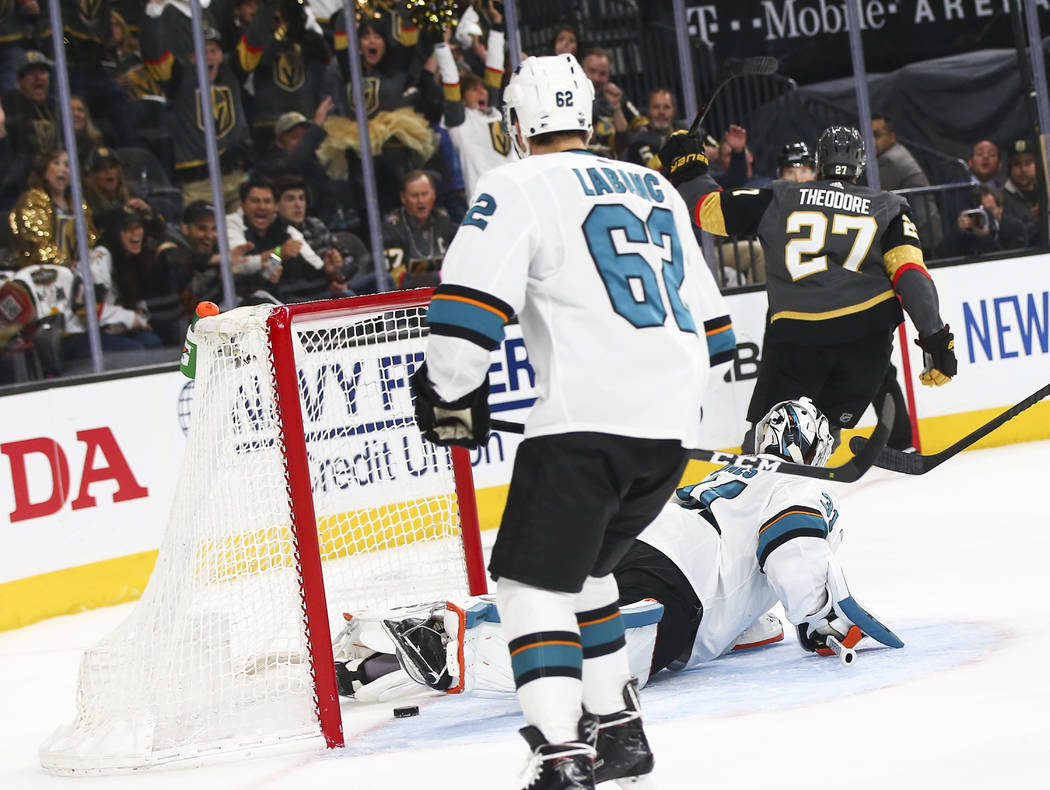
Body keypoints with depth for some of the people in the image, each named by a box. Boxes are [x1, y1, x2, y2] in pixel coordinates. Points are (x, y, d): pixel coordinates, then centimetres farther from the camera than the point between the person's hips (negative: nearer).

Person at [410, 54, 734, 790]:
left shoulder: (519, 187, 1)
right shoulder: (656, 188, 22)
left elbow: (468, 302, -10)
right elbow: (709, 318, 27)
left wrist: (452, 394, 3)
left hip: (588, 417, -7)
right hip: (673, 424, 7)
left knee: (533, 576, -3)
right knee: (580, 566, 22)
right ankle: (618, 729, 22)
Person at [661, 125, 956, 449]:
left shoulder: (779, 198, 13)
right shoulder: (886, 207, 13)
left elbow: (710, 209, 13)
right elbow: (910, 274, 0)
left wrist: (684, 171, 31)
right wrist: (936, 337, -4)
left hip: (794, 334, -1)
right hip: (867, 332, 1)